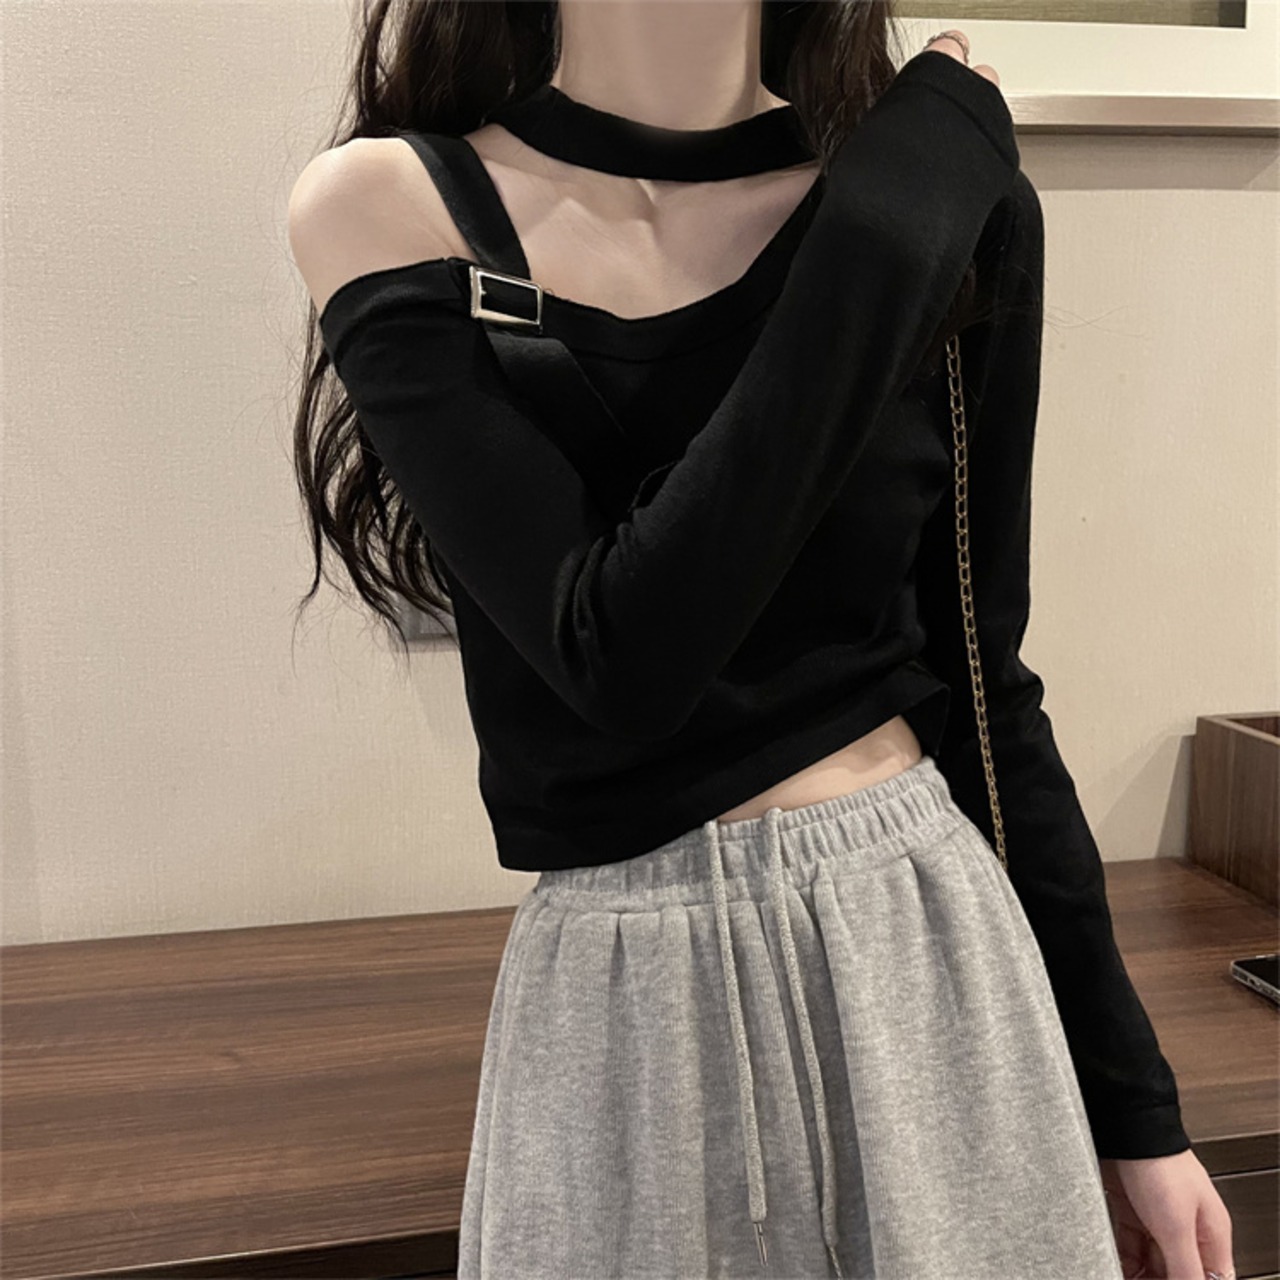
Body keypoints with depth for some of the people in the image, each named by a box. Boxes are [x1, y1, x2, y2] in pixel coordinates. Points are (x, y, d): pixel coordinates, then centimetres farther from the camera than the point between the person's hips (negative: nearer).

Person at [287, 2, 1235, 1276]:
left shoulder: (953, 194, -2)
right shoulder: (386, 205, -8)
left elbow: (979, 682, 3)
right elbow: (621, 659, -19)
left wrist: (1134, 1101, 6)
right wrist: (885, 231, -17)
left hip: (930, 947, 2)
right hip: (620, 1002, -1)